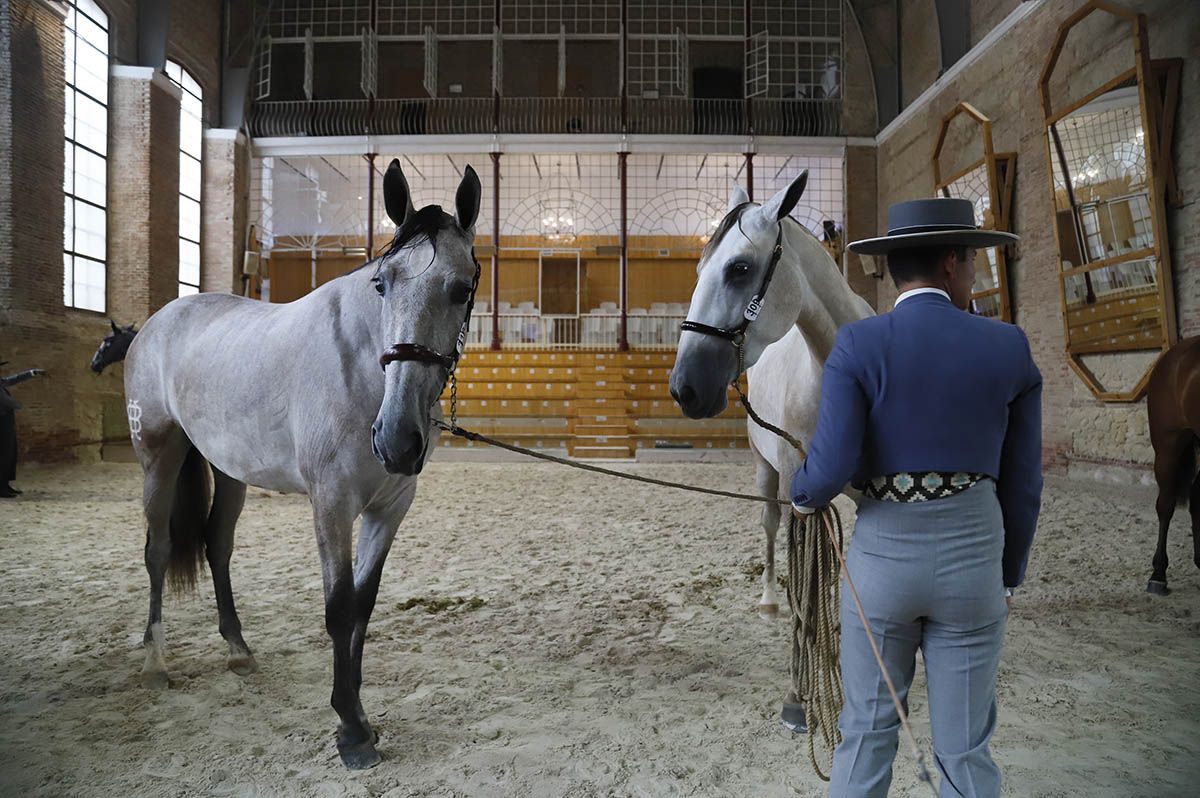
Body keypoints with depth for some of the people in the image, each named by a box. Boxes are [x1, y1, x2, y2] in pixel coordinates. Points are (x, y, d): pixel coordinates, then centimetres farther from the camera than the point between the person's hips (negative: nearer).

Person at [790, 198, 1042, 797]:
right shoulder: (1009, 347, -2)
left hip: (882, 555, -1)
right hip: (973, 556, 1)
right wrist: (1008, 575, 16)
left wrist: (803, 495, 5)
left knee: (867, 733, 16)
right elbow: (1022, 484, 3)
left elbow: (833, 466, -18)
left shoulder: (858, 344, -10)